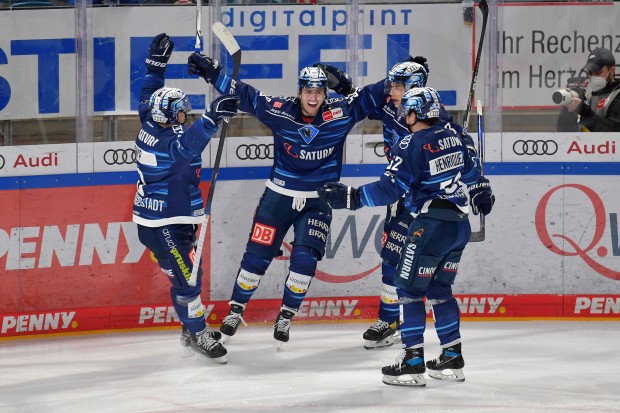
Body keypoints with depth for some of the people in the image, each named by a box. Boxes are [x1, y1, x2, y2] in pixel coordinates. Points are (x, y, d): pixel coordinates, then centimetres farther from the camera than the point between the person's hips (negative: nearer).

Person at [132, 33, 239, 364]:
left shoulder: (150, 126, 3)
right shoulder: (167, 140, -23)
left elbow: (148, 99, 20)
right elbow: (186, 145, -46)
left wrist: (156, 64, 24)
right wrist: (212, 118, -55)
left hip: (169, 221, 10)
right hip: (162, 226, -10)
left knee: (187, 274, 17)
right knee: (186, 277, -5)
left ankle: (192, 328, 26)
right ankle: (198, 335, 2)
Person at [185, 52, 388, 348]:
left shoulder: (340, 114, -9)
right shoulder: (279, 111, -10)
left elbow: (369, 99, -7)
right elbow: (243, 94, -6)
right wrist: (211, 71, -12)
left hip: (317, 202, 0)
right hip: (279, 197, 0)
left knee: (305, 258, -11)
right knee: (257, 256, 2)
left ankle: (286, 317, 8)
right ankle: (236, 310, 21)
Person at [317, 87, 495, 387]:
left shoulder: (413, 145, -12)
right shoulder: (452, 138, 11)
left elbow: (390, 189, -17)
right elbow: (471, 173, 23)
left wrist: (352, 198, -13)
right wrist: (481, 194, 41)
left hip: (431, 225, -8)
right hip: (460, 225, 8)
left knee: (409, 288, -1)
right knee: (439, 289, 19)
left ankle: (413, 362, -5)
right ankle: (452, 358, 19)